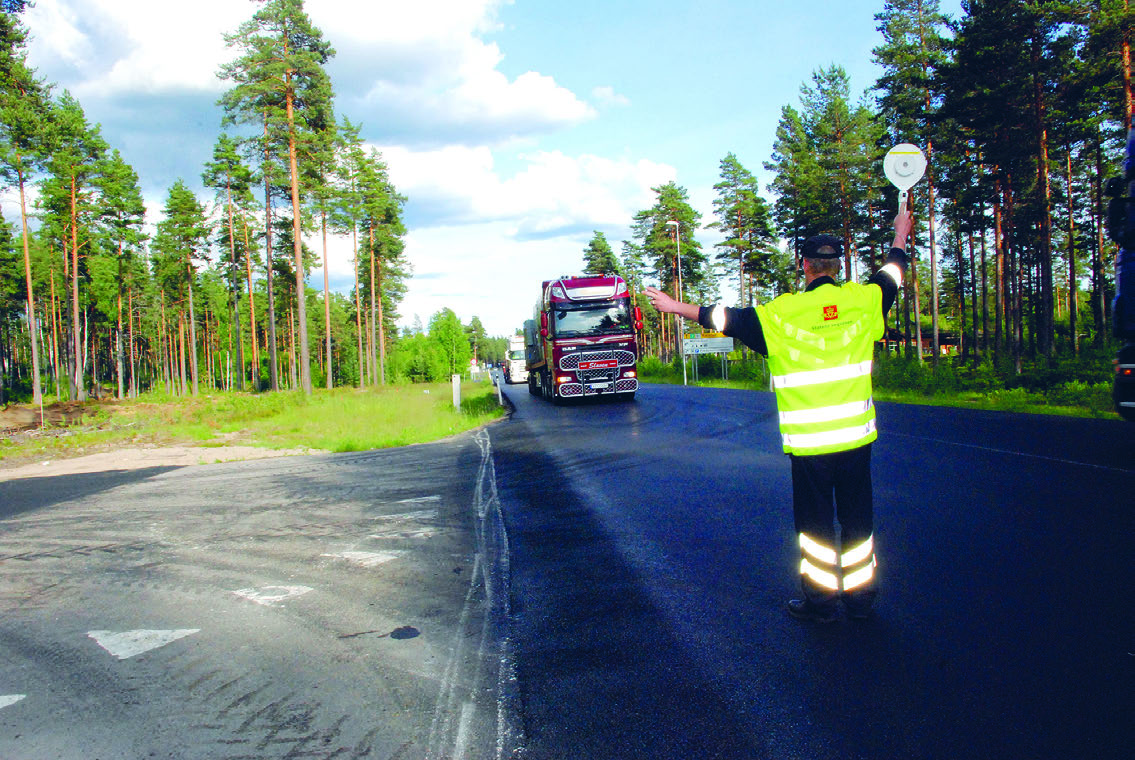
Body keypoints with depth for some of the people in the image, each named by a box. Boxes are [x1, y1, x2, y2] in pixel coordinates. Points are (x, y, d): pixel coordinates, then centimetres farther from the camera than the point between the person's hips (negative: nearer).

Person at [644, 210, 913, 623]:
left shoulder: (782, 313, -10)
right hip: (856, 436, 3)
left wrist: (677, 307, 8)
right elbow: (892, 274, 20)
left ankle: (821, 600, 17)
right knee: (857, 519, 13)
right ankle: (860, 597, 23)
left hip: (808, 440, -3)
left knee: (816, 522, 8)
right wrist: (900, 238, 39)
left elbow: (728, 319, -3)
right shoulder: (863, 300, 0)